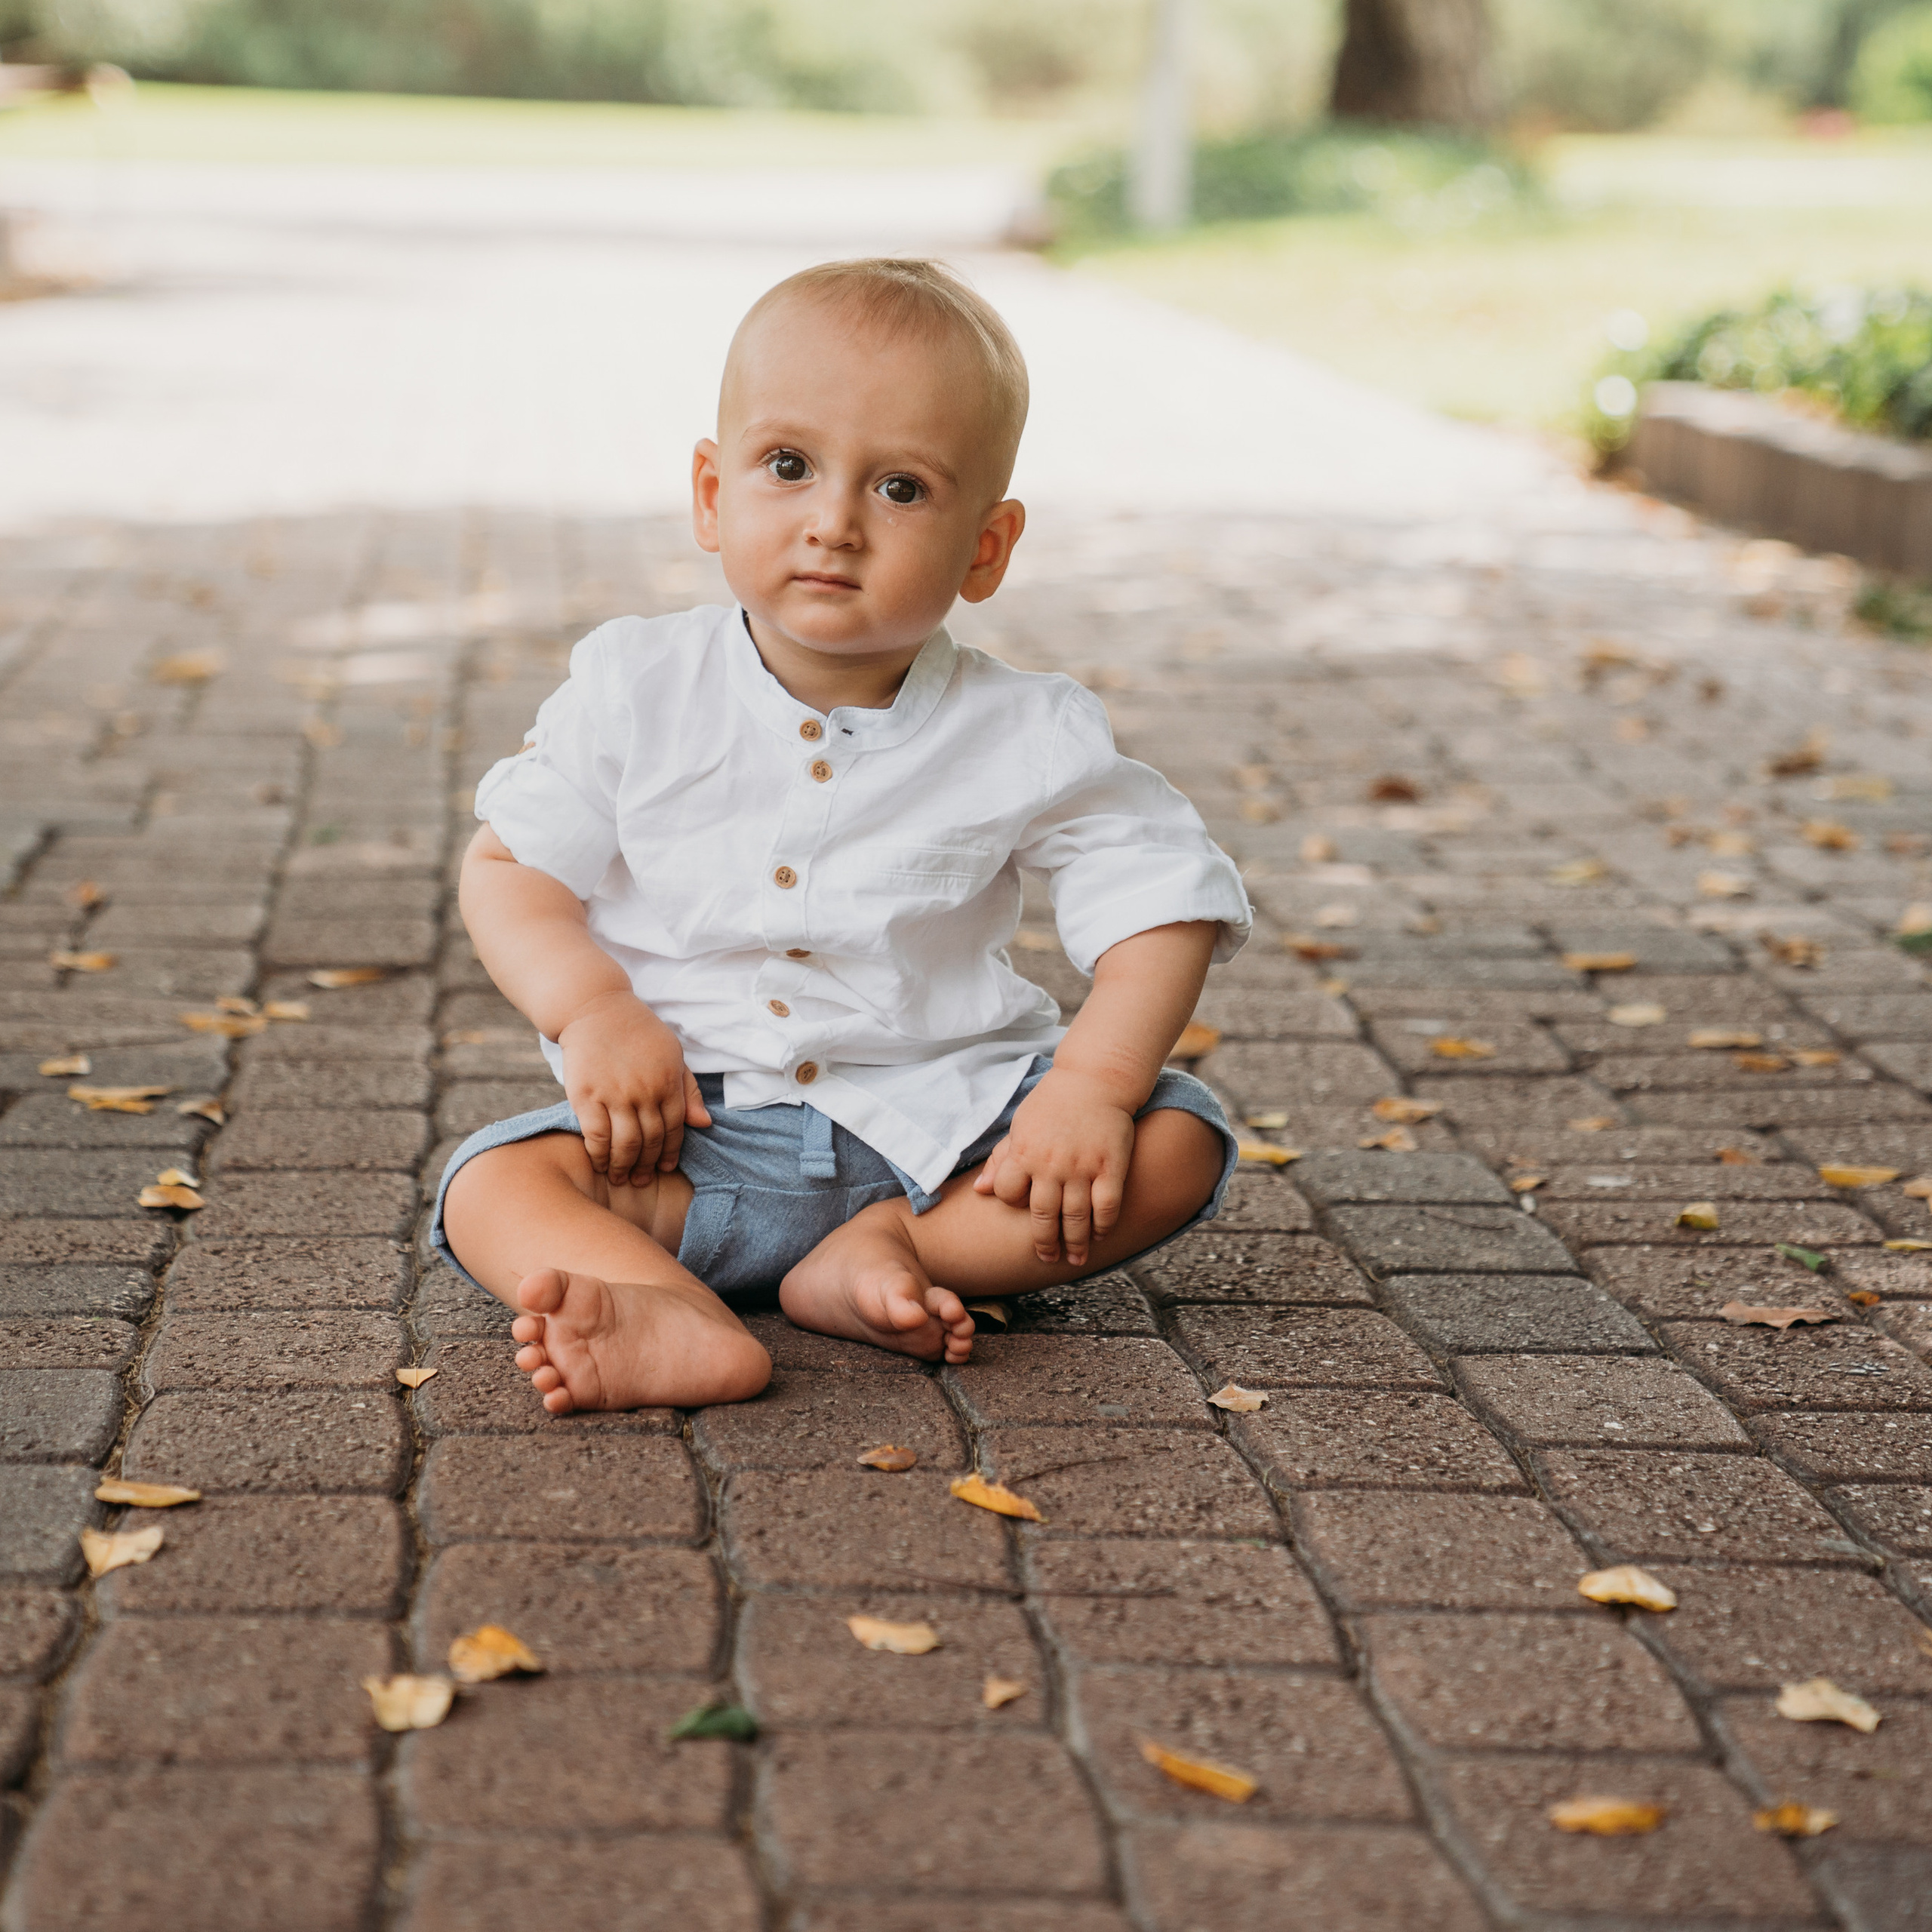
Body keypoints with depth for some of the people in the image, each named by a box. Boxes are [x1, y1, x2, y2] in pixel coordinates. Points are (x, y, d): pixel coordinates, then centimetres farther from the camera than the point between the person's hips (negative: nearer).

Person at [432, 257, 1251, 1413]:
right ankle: (678, 1325, -48)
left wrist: (1095, 1083, -19)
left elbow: (1166, 903, -4)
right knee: (496, 1183, -23)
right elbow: (511, 864, 0)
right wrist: (593, 1011, -18)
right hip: (684, 1131, 0)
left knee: (1178, 1141, -19)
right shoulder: (637, 694, -4)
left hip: (939, 1122, 0)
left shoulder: (1024, 742, -7)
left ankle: (882, 1251, -25)